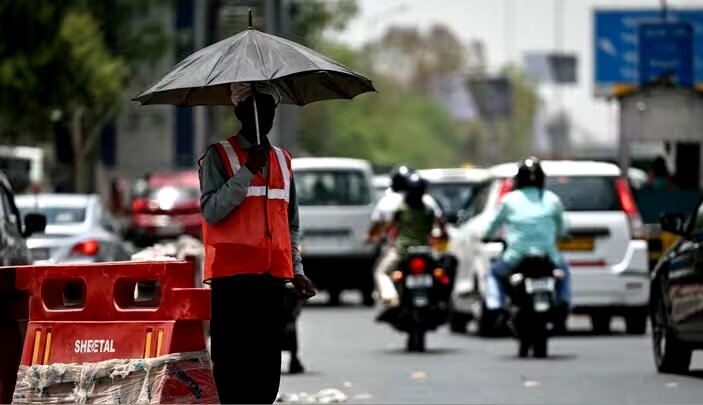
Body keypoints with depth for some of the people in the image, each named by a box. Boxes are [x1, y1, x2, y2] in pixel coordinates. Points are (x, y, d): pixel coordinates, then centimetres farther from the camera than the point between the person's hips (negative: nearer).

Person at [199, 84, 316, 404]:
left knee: (267, 366, 3)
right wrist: (248, 171, -17)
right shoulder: (220, 156, 1)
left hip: (274, 274, 5)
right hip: (233, 274, -5)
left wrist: (296, 269, 12)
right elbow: (211, 211, -12)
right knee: (232, 362, -8)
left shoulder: (282, 160, 18)